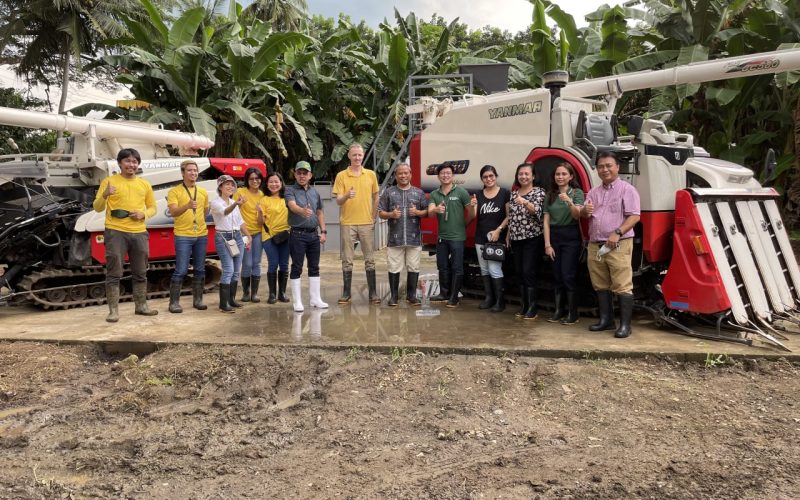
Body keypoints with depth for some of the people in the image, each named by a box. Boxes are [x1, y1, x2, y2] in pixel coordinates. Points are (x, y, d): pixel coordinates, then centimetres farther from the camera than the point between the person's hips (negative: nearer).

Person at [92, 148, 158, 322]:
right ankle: (113, 310, 2)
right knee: (114, 273, -3)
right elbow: (97, 208, -1)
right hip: (115, 232, -4)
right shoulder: (109, 181, 1)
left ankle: (141, 306, 24)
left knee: (140, 273, 12)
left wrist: (144, 214, -4)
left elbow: (152, 208, 18)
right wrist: (105, 195, -21)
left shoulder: (144, 184, 12)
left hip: (139, 233, 4)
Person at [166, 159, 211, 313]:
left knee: (199, 270, 9)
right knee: (181, 270, -6)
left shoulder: (203, 192, 12)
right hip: (183, 236, -5)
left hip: (201, 235, 5)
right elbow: (173, 212, -17)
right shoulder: (174, 191, -3)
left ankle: (197, 299, 19)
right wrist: (187, 206, -32)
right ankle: (174, 302, 2)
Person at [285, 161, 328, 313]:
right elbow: (292, 205, -23)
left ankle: (315, 299, 19)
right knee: (297, 268, -1)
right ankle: (297, 301, 5)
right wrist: (302, 211, -45)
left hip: (313, 234, 5)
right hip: (297, 234, -5)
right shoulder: (290, 190, -4)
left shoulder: (315, 192, 13)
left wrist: (323, 231, 10)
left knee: (314, 267, 10)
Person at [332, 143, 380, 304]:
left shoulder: (371, 174, 5)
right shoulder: (341, 176, 0)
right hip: (347, 223, -1)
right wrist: (347, 196, -25)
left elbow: (375, 198, 12)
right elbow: (338, 200, -4)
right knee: (347, 260, 4)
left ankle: (373, 292, 12)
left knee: (369, 259, 5)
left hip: (367, 223, 1)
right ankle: (346, 293, 12)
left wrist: (374, 217, 5)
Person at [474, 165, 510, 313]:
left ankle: (500, 301, -1)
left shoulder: (505, 193, -2)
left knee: (494, 270, -10)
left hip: (497, 238, -5)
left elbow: (509, 216, -3)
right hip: (480, 238, 5)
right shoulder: (478, 195, 10)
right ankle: (488, 298, 19)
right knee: (484, 270, 9)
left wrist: (498, 230, -13)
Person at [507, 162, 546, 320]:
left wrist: (525, 202, -36)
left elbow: (537, 211, -19)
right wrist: (508, 235, 14)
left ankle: (532, 308, -3)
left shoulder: (539, 192, -3)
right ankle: (524, 305, 15)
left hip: (532, 238, -6)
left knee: (529, 272, -9)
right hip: (516, 238, 6)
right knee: (520, 273, 7)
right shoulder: (513, 194, 13)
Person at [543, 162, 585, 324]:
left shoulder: (577, 193, -1)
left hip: (571, 238, -4)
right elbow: (546, 221, 4)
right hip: (554, 237, 4)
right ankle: (559, 311, 16)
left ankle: (573, 313, 0)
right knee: (557, 276, 7)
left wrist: (570, 202, -33)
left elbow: (578, 215, -14)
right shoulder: (550, 195, 7)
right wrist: (547, 244, -2)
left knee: (567, 276, -8)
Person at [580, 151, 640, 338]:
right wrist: (585, 210, -7)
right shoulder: (593, 192, 17)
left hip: (618, 246, -7)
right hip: (595, 245, 7)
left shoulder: (627, 189, -2)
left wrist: (617, 233, -23)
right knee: (601, 286, 12)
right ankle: (606, 320, 22)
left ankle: (625, 325, -4)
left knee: (622, 287, -8)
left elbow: (634, 216, -11)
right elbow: (583, 215, 18)